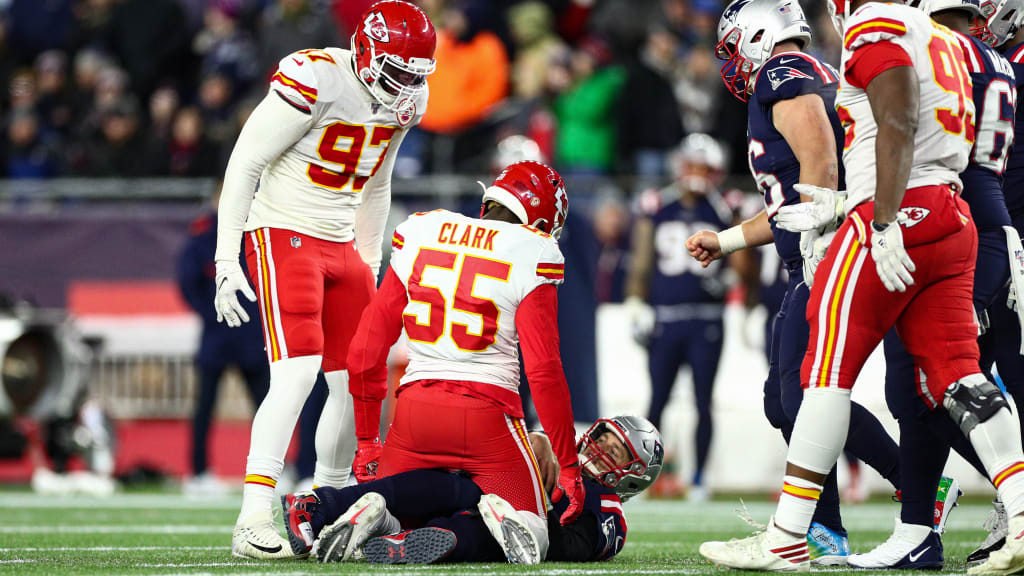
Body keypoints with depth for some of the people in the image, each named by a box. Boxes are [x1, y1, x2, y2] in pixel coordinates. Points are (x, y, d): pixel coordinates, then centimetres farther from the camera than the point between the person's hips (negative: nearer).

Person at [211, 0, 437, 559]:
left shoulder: (400, 102, 6)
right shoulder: (314, 81, -19)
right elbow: (244, 165, -16)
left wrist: (369, 266, 22)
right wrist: (227, 261, -17)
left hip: (342, 244, 8)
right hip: (283, 236, -8)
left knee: (356, 384, 6)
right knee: (297, 375, -20)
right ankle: (253, 523, -21)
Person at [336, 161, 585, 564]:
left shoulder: (418, 236, 10)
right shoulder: (531, 256, -3)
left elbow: (365, 352, 12)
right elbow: (544, 373, -7)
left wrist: (366, 440, 21)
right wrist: (569, 467, 1)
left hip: (415, 412, 3)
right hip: (486, 416, -3)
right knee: (531, 540, 8)